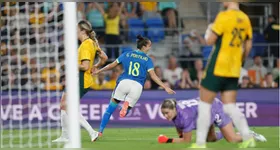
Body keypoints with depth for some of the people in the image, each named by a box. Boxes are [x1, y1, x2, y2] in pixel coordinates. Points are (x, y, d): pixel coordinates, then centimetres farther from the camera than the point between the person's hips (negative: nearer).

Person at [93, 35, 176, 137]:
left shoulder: (127, 55, 13)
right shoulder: (147, 59, 8)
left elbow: (112, 65, 17)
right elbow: (153, 76, -1)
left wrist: (99, 71, 30)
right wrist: (165, 87, 0)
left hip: (124, 82, 1)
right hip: (137, 86, 0)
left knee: (111, 108, 11)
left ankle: (100, 131, 6)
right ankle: (127, 104, -24)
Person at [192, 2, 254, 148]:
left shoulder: (224, 16, -15)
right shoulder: (245, 19, 6)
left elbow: (210, 41, -14)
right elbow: (248, 46, 13)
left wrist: (209, 32, 7)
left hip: (217, 68, -6)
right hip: (234, 71, 6)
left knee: (205, 104, 3)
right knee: (230, 107, 9)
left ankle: (200, 143, 3)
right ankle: (247, 138, -6)